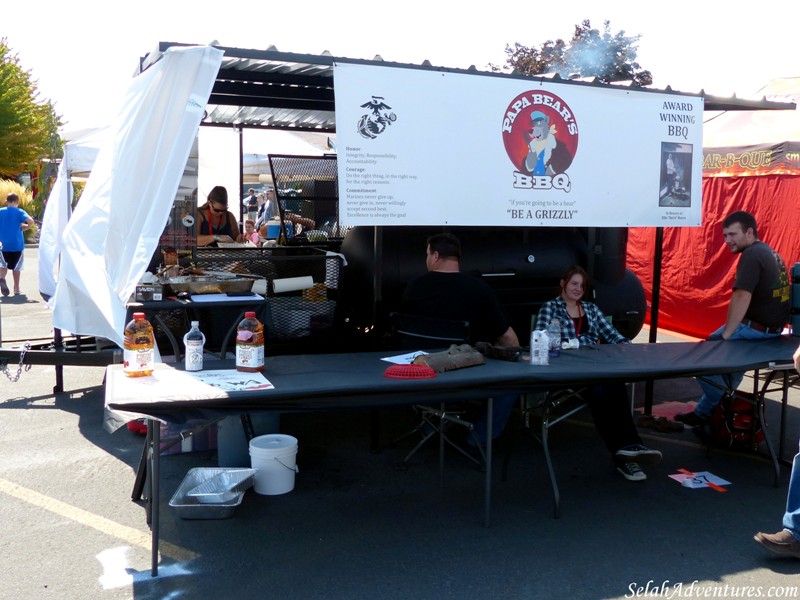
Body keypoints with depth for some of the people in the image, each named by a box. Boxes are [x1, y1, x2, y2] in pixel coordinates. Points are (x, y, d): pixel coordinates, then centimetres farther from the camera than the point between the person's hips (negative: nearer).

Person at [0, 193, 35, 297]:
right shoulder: (19, 212, -2)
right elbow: (31, 221, -19)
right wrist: (25, 228, -1)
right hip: (17, 244, -1)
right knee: (16, 267, 9)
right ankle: (16, 289, 13)